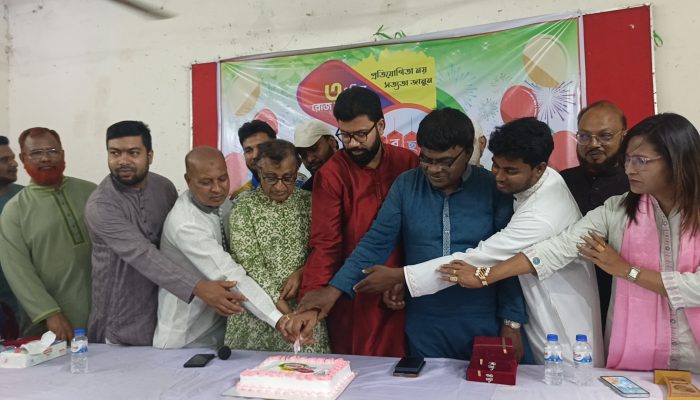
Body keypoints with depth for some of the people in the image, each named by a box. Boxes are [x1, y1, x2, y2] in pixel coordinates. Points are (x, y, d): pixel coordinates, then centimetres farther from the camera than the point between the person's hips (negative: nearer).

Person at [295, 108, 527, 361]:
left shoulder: (493, 188, -6)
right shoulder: (405, 185, -3)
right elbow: (376, 243, -5)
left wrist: (511, 322, -6)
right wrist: (333, 291, -12)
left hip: (481, 325, -1)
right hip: (422, 325, 1)